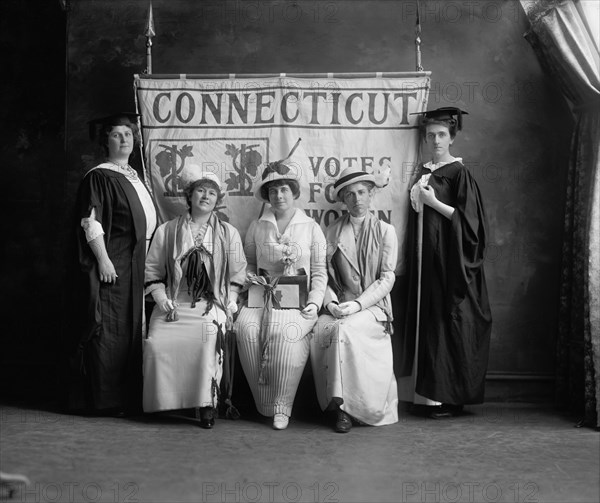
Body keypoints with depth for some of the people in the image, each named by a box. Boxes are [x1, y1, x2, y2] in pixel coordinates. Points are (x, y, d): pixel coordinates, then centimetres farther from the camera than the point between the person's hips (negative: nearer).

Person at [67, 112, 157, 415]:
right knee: (108, 330, -6)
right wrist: (103, 260, -20)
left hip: (135, 265, 8)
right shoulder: (99, 177, -6)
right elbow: (90, 222, -14)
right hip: (110, 264, -8)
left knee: (131, 330, 10)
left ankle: (129, 397, 17)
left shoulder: (133, 177, 17)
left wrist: (146, 260, 18)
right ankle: (105, 400, 1)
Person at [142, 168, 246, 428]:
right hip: (174, 304, 1)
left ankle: (206, 405, -24)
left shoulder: (228, 234, 16)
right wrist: (162, 299, -3)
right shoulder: (166, 231, 15)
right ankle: (164, 403, -13)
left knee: (210, 338, -34)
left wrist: (229, 303, -3)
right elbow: (152, 272, 12)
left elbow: (237, 276, 13)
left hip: (212, 305, -1)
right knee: (158, 343, -28)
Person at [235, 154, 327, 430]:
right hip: (263, 295, 2)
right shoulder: (257, 227, 14)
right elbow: (249, 263, 22)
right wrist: (252, 277, 0)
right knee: (246, 327, -30)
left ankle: (282, 406, -23)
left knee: (284, 331, -34)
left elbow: (319, 271, 7)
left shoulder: (311, 228, 9)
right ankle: (264, 403, -18)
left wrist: (314, 301, -7)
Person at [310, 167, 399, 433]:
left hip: (373, 306, -2)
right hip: (340, 306, 2)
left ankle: (345, 404, -25)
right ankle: (342, 405, -20)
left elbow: (387, 278, -1)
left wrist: (358, 304, -15)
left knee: (343, 328, -33)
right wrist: (331, 302, -11)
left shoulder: (385, 231, 8)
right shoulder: (332, 231, 14)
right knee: (318, 331, -29)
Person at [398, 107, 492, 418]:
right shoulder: (422, 173, 14)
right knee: (426, 321, 6)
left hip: (450, 260, -6)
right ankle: (427, 394, 12)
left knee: (449, 321, -4)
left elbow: (467, 220, -12)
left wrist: (433, 202, -13)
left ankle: (450, 397, 3)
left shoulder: (459, 173, -5)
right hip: (425, 258, 7)